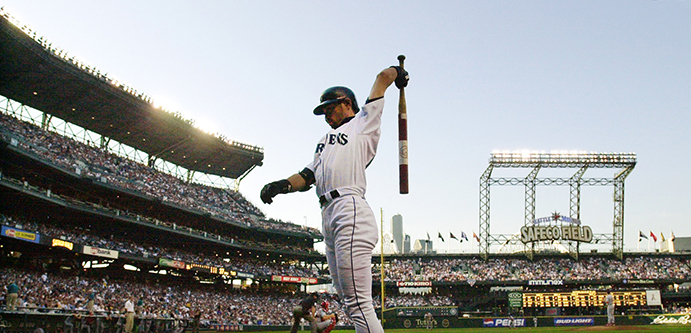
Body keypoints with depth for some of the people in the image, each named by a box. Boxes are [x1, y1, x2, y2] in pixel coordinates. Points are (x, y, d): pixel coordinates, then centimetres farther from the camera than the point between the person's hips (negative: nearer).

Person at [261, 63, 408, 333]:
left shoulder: (363, 123, 12)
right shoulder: (325, 140, 33)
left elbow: (385, 76, 14)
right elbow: (308, 175, 22)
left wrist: (397, 74, 35)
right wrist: (282, 185, 3)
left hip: (351, 211, -8)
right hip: (328, 218, 8)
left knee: (358, 303, -17)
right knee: (351, 302, 8)